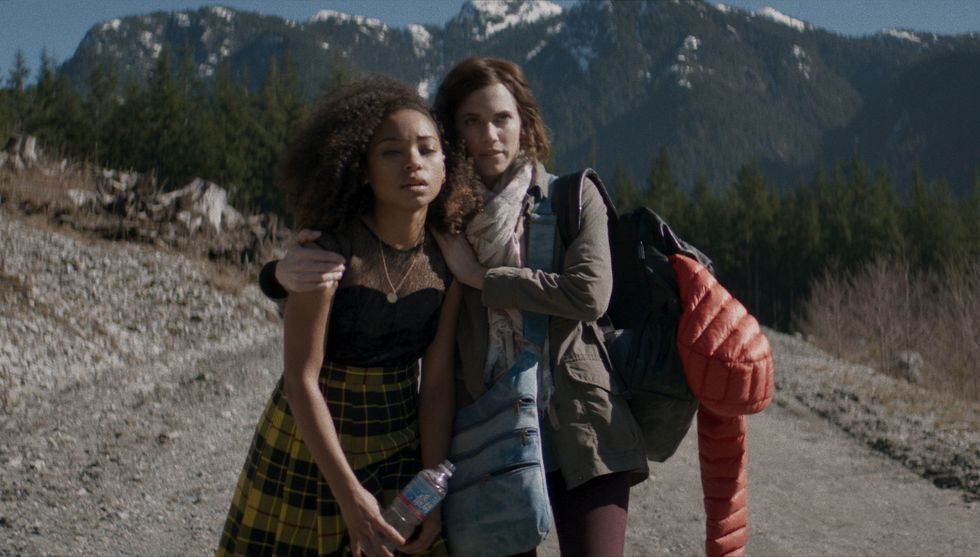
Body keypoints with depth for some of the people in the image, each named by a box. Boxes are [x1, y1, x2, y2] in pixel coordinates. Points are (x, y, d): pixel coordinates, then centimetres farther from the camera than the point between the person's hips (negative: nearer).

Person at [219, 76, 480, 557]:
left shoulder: (446, 263, -8)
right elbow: (301, 379, -21)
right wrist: (350, 494, -24)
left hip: (400, 451, 3)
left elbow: (437, 384, -6)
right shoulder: (329, 252, -20)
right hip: (308, 444, -3)